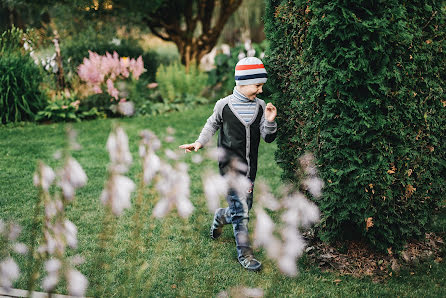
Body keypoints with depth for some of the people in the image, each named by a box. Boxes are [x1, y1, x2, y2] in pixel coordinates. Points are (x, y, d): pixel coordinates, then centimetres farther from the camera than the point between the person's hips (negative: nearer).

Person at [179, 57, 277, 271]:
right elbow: (212, 125, 12)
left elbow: (268, 138, 4)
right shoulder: (224, 105, -7)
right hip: (231, 165, -5)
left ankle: (220, 217, 45)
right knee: (240, 211, -9)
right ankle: (244, 253, 3)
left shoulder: (260, 107, 2)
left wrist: (270, 122, -14)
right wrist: (200, 143, -1)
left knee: (244, 208, 13)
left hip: (250, 168, 5)